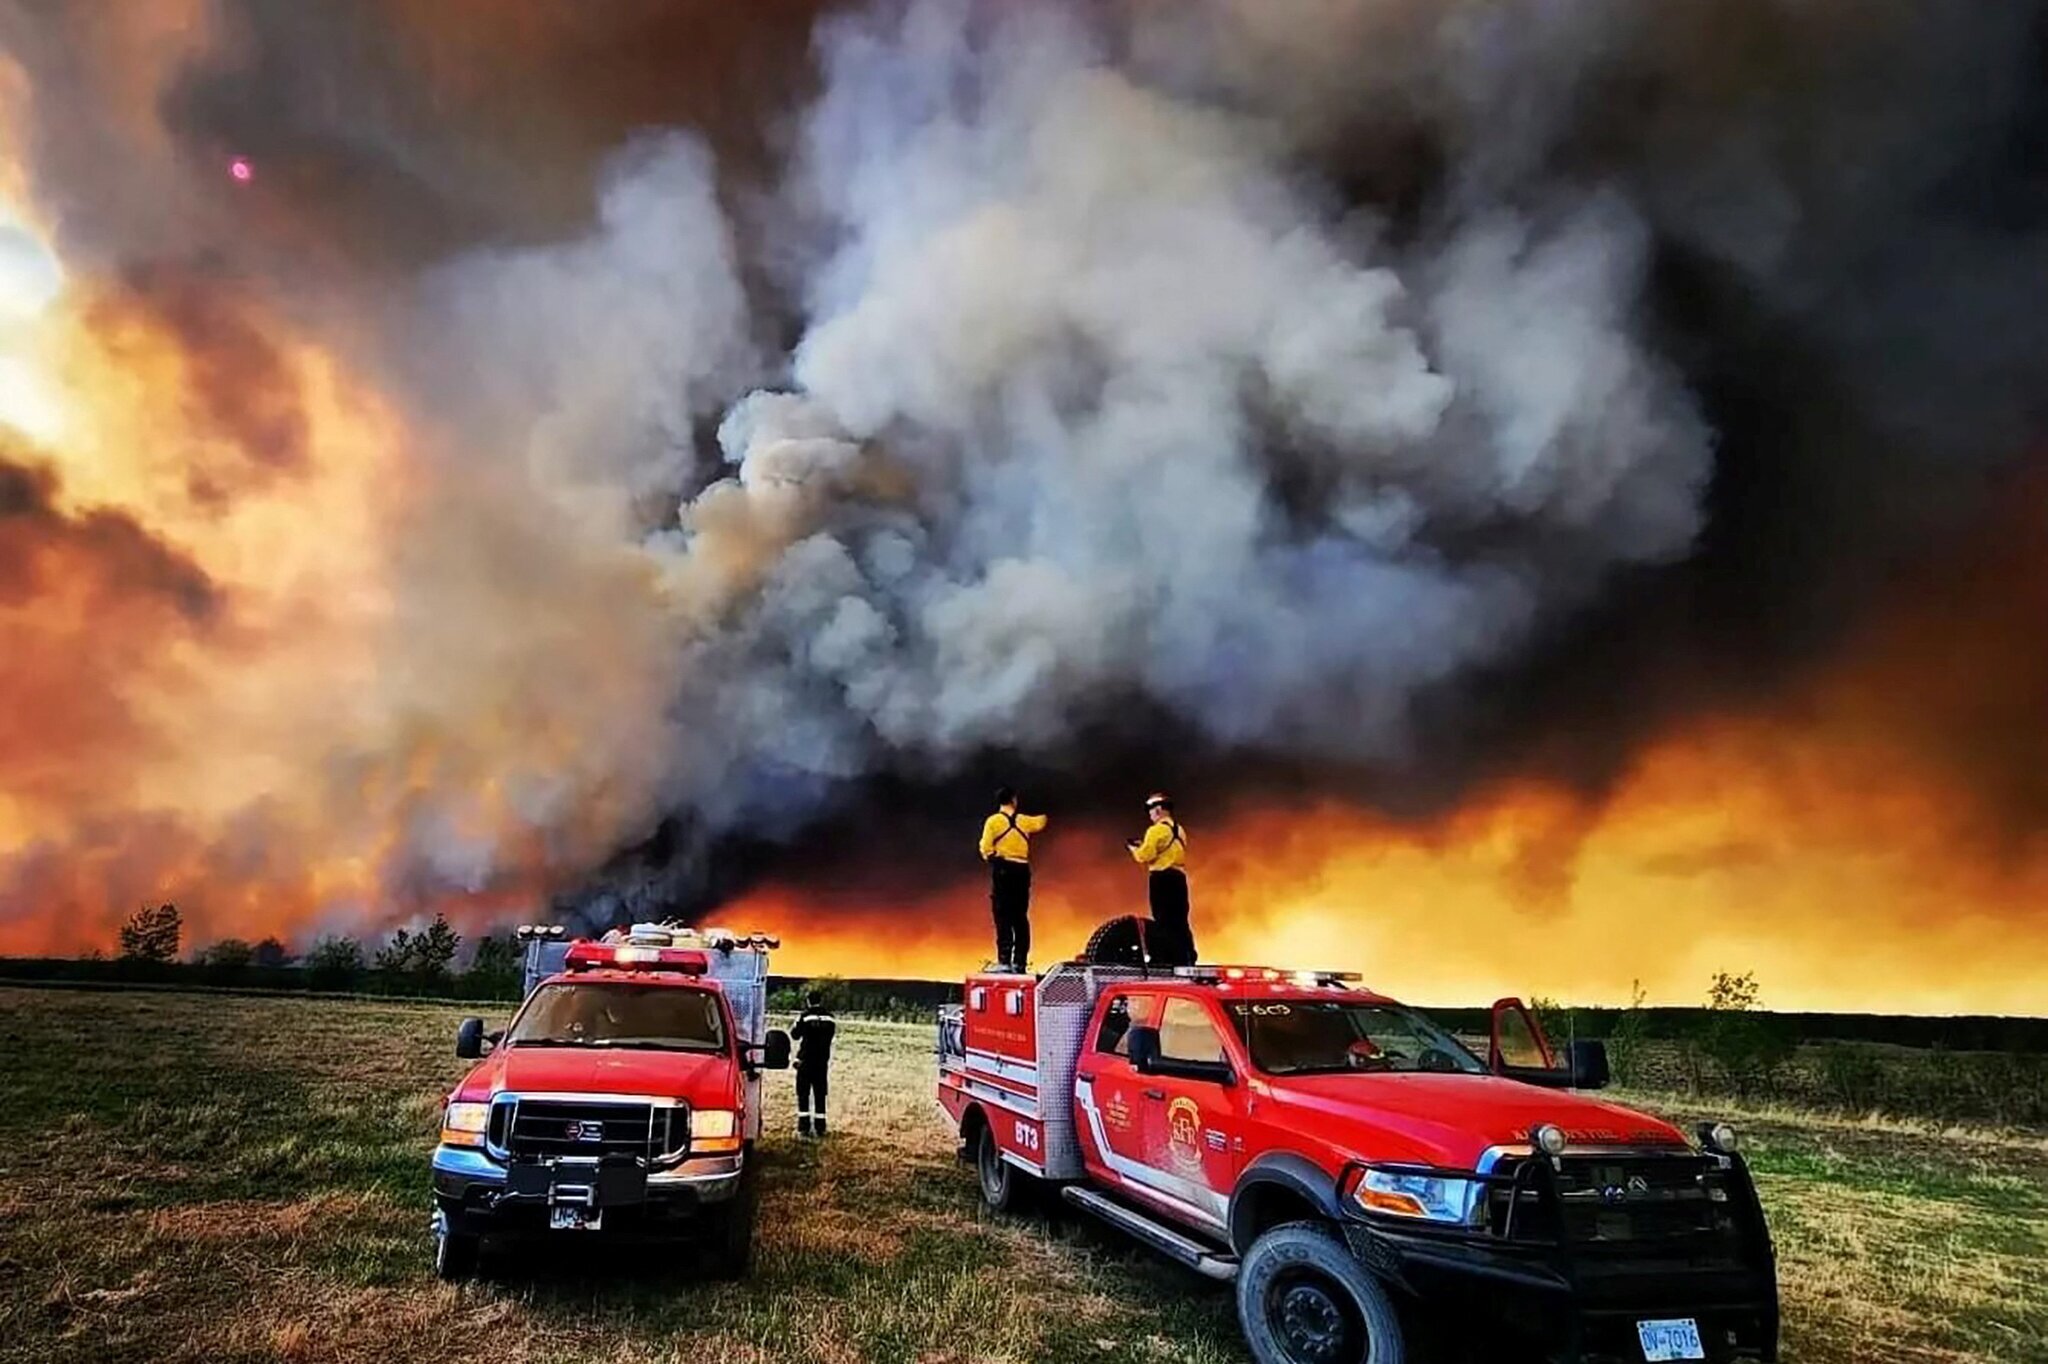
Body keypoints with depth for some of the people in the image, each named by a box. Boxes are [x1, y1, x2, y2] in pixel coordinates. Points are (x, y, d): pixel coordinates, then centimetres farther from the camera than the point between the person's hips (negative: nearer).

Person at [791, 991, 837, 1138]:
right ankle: (819, 1128, 7)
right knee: (820, 1094, 8)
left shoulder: (805, 1016, -10)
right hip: (823, 1061, 3)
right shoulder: (829, 1017, 1)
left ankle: (803, 1127, -1)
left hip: (806, 1060, -3)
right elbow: (832, 1034, 9)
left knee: (803, 1094, 3)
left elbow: (795, 1035, 0)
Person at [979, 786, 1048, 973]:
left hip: (1002, 869, -3)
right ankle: (1019, 961, 10)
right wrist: (1044, 815, 54)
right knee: (1020, 917, 9)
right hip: (1022, 869, 4)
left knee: (1003, 916, -4)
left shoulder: (993, 821, -3)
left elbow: (986, 849, -9)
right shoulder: (1024, 821, 9)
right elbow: (1040, 822, 31)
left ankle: (1004, 960, -11)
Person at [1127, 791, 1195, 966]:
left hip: (1161, 878, -8)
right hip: (1179, 877, 8)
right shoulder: (1179, 830, 16)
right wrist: (1144, 845, 19)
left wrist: (1134, 849, 6)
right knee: (1180, 921, 11)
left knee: (1163, 921, -5)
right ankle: (1187, 959, 11)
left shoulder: (1156, 830, -10)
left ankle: (1165, 960, -8)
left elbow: (1145, 856, -14)